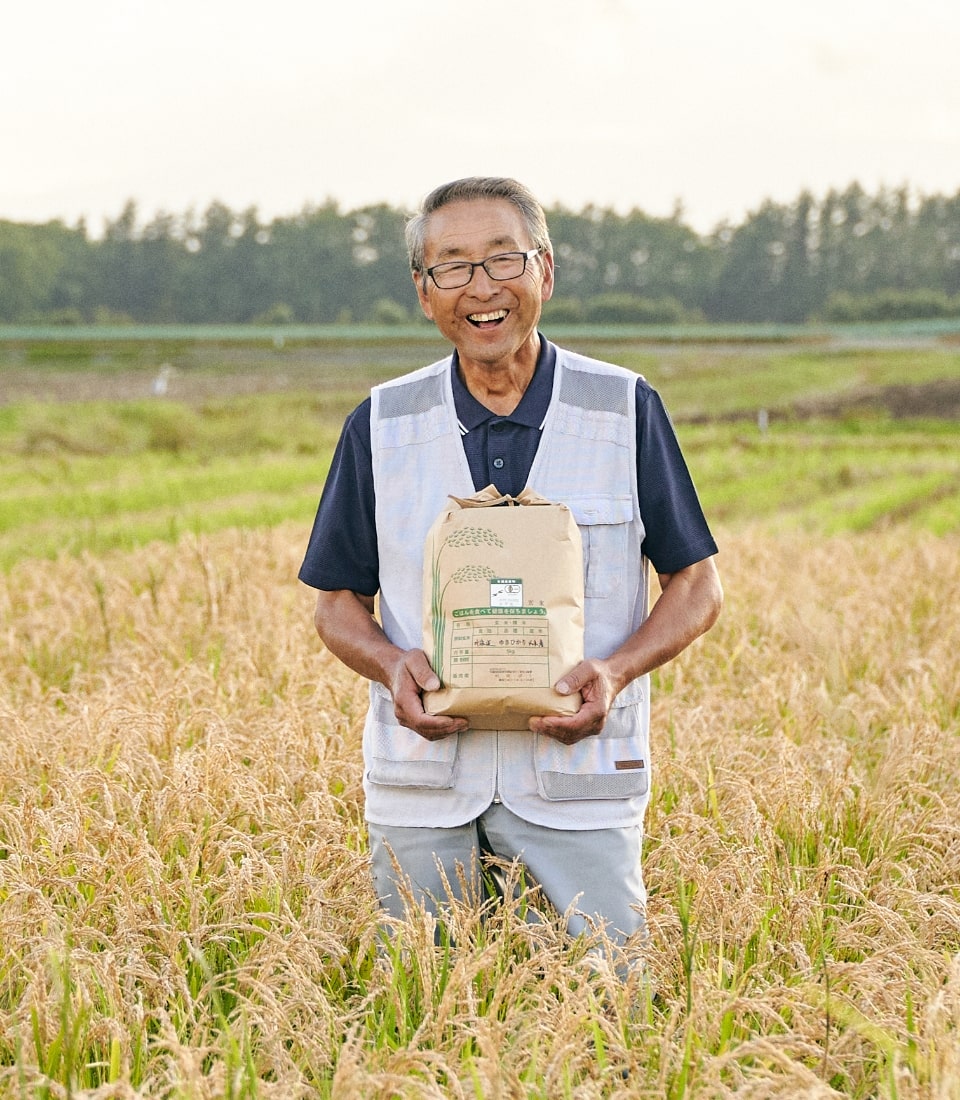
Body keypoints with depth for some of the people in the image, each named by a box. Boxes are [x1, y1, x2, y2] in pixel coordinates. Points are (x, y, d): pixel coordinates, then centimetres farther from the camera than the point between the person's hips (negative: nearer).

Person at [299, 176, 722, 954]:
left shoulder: (627, 411, -1)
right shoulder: (380, 428, 4)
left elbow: (697, 585, 5)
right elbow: (339, 601, 10)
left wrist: (617, 671, -14)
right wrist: (391, 665, -12)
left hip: (577, 779, -1)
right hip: (422, 783, 2)